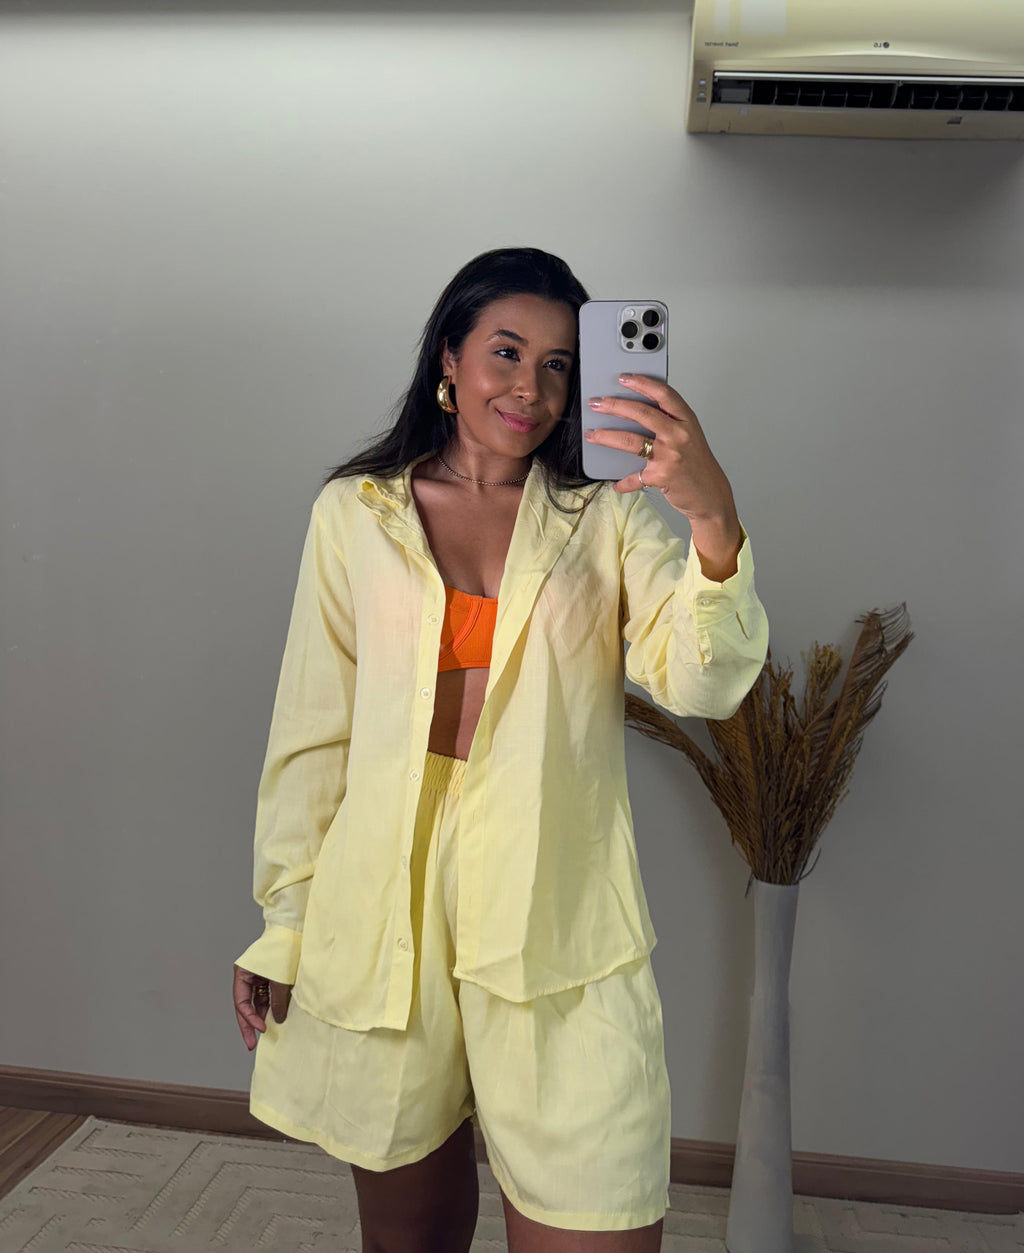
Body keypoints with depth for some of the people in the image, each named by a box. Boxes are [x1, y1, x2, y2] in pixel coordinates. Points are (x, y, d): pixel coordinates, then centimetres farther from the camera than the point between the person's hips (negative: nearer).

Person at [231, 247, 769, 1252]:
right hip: (382, 896, 1)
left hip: (554, 907, 0)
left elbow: (702, 686, -10)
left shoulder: (608, 522, 5)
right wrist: (283, 922, 5)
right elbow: (311, 732, 6)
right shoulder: (354, 513, 5)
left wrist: (715, 519, -26)